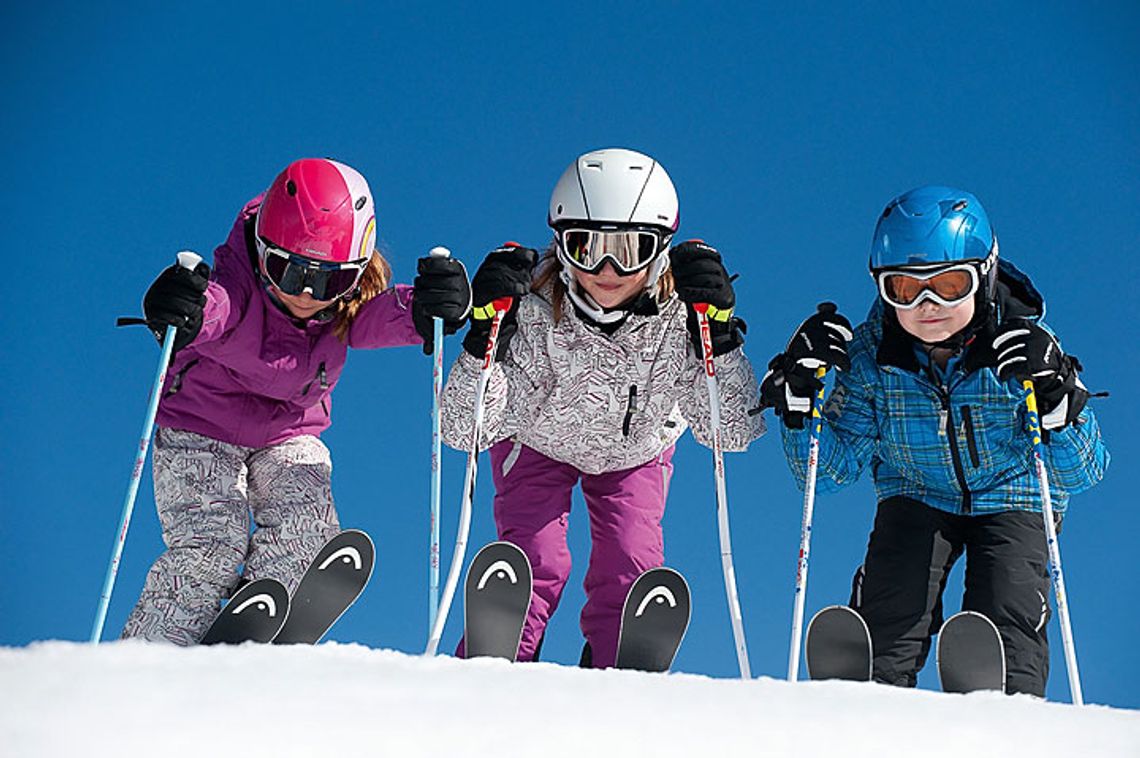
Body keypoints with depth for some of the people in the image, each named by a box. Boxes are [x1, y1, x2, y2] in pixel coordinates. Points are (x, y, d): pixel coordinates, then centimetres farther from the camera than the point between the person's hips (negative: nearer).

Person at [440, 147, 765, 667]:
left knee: (629, 570, -15)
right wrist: (484, 335, -53)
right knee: (535, 564, -19)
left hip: (635, 452, 2)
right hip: (537, 439, -1)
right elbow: (464, 432, -39)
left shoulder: (678, 317, -32)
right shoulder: (535, 312, -36)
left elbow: (734, 431, -34)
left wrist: (719, 335, -46)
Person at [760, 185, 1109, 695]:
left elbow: (1082, 474, -22)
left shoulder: (1026, 345, -21)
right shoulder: (871, 356, -16)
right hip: (917, 497, 1)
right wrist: (799, 398, -28)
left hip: (1012, 497, -1)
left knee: (1006, 621, -21)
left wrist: (1057, 400, -40)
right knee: (889, 616, -17)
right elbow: (829, 470, -12)